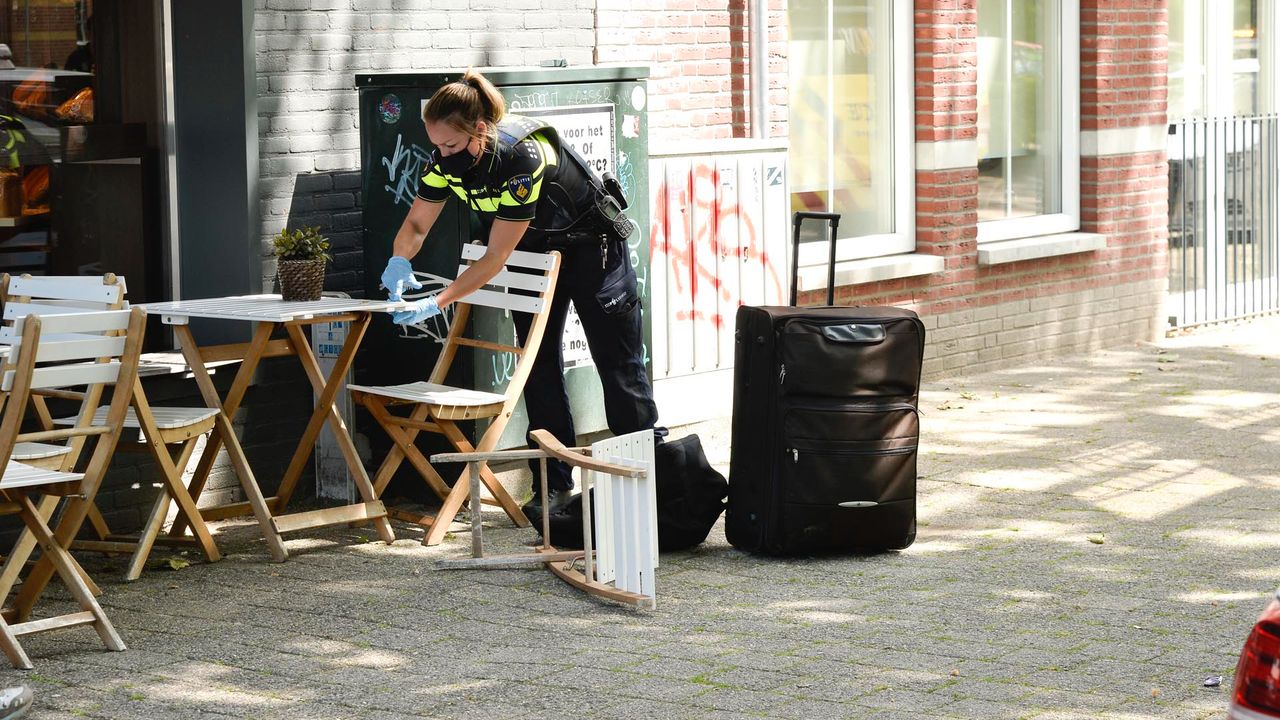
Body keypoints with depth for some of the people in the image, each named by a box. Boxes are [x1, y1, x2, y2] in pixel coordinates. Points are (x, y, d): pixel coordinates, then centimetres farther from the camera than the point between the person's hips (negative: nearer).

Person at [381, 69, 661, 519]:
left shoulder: (525, 155, -39)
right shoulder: (448, 158, -18)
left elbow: (496, 256, -35)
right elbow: (416, 224, -6)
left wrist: (439, 303, -39)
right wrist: (400, 262, -29)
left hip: (591, 243, -6)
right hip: (535, 250, 6)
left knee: (618, 362, 2)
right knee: (538, 367, 0)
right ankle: (553, 484, 6)